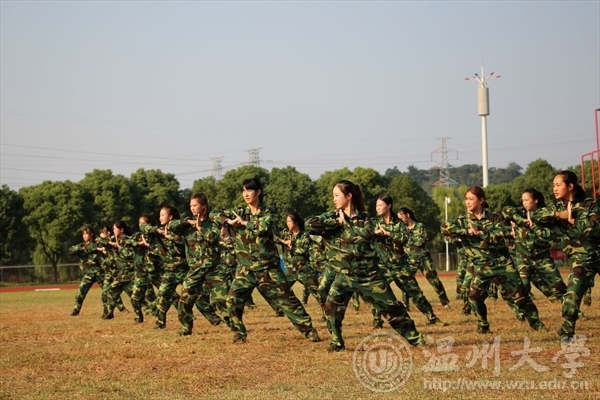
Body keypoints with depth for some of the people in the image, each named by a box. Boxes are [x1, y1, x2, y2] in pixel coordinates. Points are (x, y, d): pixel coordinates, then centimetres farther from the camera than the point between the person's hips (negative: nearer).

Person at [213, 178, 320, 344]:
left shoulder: (267, 212, -3)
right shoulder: (239, 211, 5)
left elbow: (264, 226, -24)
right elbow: (215, 215, 3)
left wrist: (245, 222, -13)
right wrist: (229, 221, -13)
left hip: (268, 267, -2)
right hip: (246, 268, 2)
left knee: (286, 298, -1)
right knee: (233, 300, -9)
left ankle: (308, 329, 6)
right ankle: (239, 333, 9)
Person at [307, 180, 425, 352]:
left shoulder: (363, 217, 0)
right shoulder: (332, 216, -1)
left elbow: (366, 235, -21)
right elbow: (310, 223, -18)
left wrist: (345, 223, -15)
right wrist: (337, 222, -17)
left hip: (369, 273, 0)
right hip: (345, 274, 0)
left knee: (391, 306, 5)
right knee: (332, 305, -18)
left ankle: (415, 337, 19)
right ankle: (336, 342, 0)